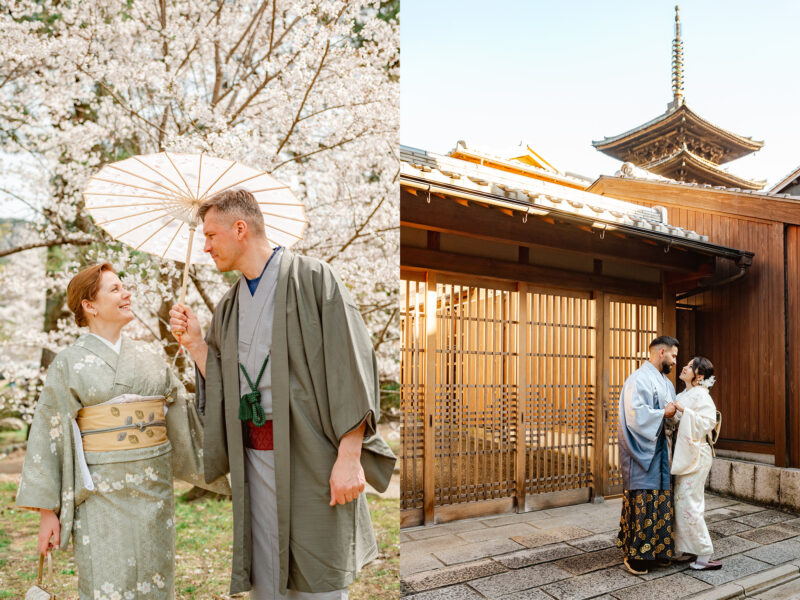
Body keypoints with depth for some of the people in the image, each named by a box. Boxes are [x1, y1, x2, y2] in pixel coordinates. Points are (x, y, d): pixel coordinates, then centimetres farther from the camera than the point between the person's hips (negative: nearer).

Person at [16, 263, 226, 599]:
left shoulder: (148, 358, 7)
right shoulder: (69, 364, -3)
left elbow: (182, 419, 11)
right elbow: (50, 436, -3)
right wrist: (47, 511, -5)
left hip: (154, 489, 4)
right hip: (101, 493, -3)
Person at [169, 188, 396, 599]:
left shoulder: (312, 279, -7)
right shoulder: (229, 306, 14)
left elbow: (350, 364, -12)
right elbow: (221, 385, 17)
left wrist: (350, 456, -17)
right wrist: (193, 342, 3)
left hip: (311, 455, -6)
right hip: (254, 455, 6)